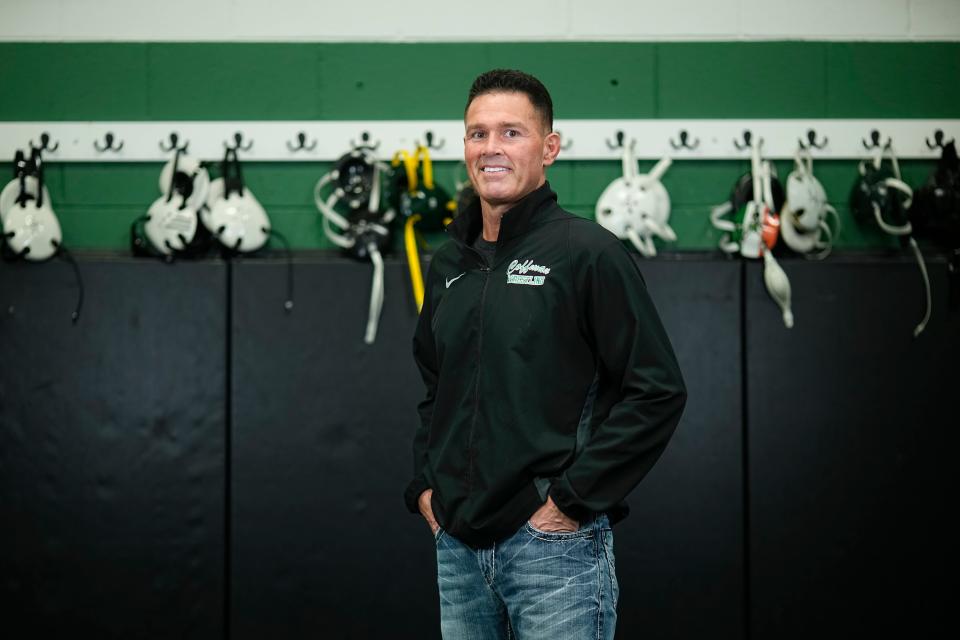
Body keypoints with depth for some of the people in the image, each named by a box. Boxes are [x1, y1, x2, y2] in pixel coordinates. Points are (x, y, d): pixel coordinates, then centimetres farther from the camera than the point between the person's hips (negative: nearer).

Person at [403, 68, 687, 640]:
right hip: (458, 546, 6)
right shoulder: (450, 264, 13)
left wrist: (571, 500, -14)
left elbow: (658, 392, -12)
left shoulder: (589, 253, -8)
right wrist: (426, 486, 12)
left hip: (554, 543, -6)